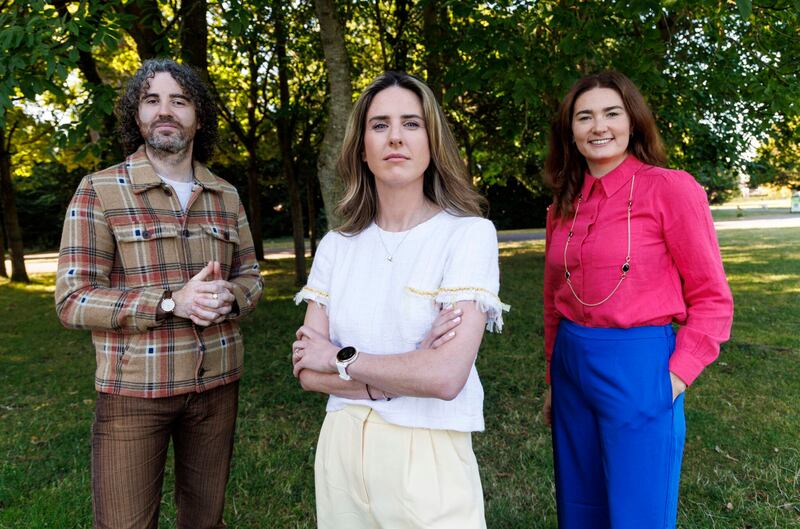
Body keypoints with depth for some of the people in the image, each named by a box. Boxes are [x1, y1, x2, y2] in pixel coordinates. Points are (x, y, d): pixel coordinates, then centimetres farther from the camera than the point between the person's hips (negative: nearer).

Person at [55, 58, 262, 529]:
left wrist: (228, 297, -13)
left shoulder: (227, 196, 7)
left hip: (217, 384, 4)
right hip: (134, 389, -3)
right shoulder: (99, 191, -5)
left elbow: (251, 277, 11)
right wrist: (172, 302, -22)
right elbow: (72, 299, -10)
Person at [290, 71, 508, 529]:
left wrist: (340, 358, -10)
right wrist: (401, 377, -17)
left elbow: (446, 376, -21)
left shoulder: (469, 234, -13)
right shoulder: (337, 246, 1)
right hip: (342, 451, 4)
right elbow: (307, 370, -3)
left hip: (427, 456, -4)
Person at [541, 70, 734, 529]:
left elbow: (712, 297, -6)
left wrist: (676, 377, -14)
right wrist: (554, 380, 15)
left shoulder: (670, 188, -8)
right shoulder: (565, 205, 7)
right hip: (572, 368, 6)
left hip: (638, 370, -5)